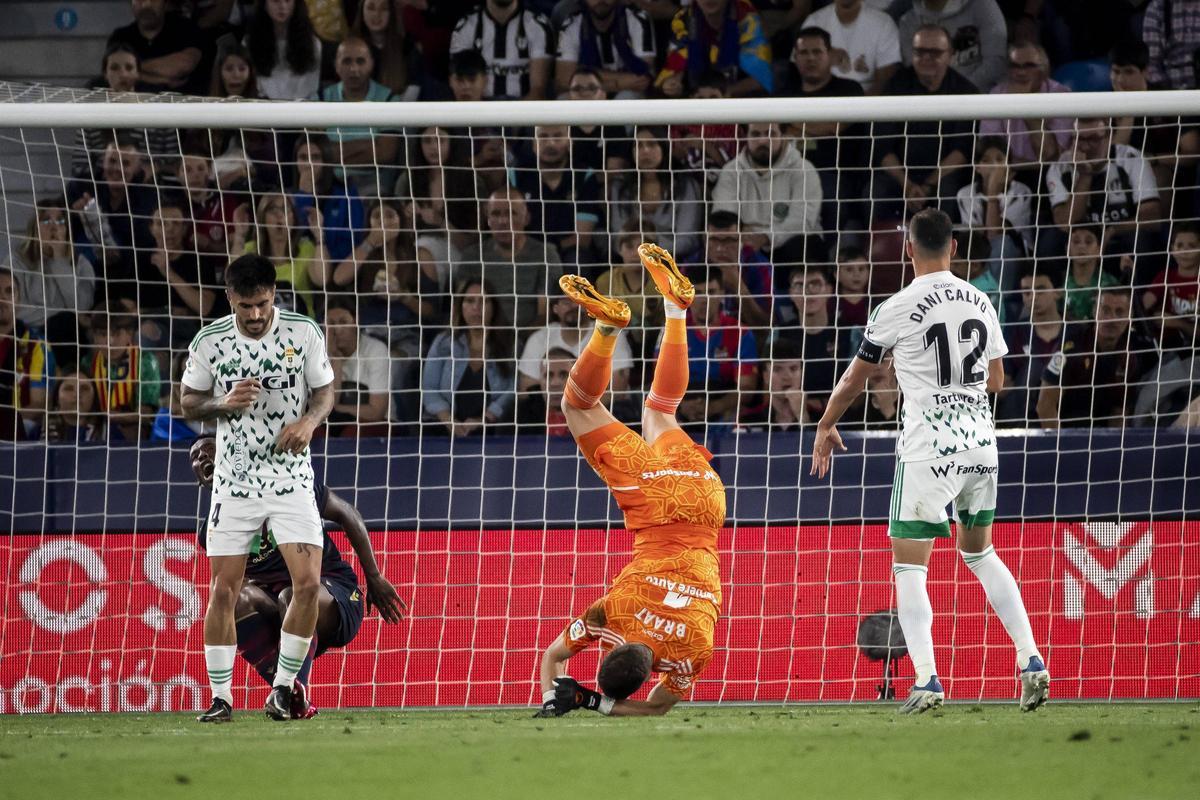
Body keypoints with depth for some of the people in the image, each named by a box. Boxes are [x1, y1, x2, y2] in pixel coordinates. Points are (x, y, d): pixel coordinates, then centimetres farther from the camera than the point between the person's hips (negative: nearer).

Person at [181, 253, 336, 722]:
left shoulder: (304, 332, -5)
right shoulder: (209, 342, -5)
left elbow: (325, 390, 6)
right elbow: (189, 403, 5)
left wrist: (308, 422, -15)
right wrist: (225, 404, -16)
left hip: (291, 478, 0)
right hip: (234, 481, 0)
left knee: (309, 583, -11)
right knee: (223, 592, -3)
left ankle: (282, 689, 4)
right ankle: (220, 697, 8)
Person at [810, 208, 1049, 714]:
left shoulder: (897, 310, -8)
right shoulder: (980, 303, 6)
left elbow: (856, 377, 4)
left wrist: (827, 426, 20)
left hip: (929, 450, -5)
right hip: (981, 444, 5)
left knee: (908, 565, 0)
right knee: (980, 552, 22)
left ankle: (926, 680, -13)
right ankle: (1031, 662, 13)